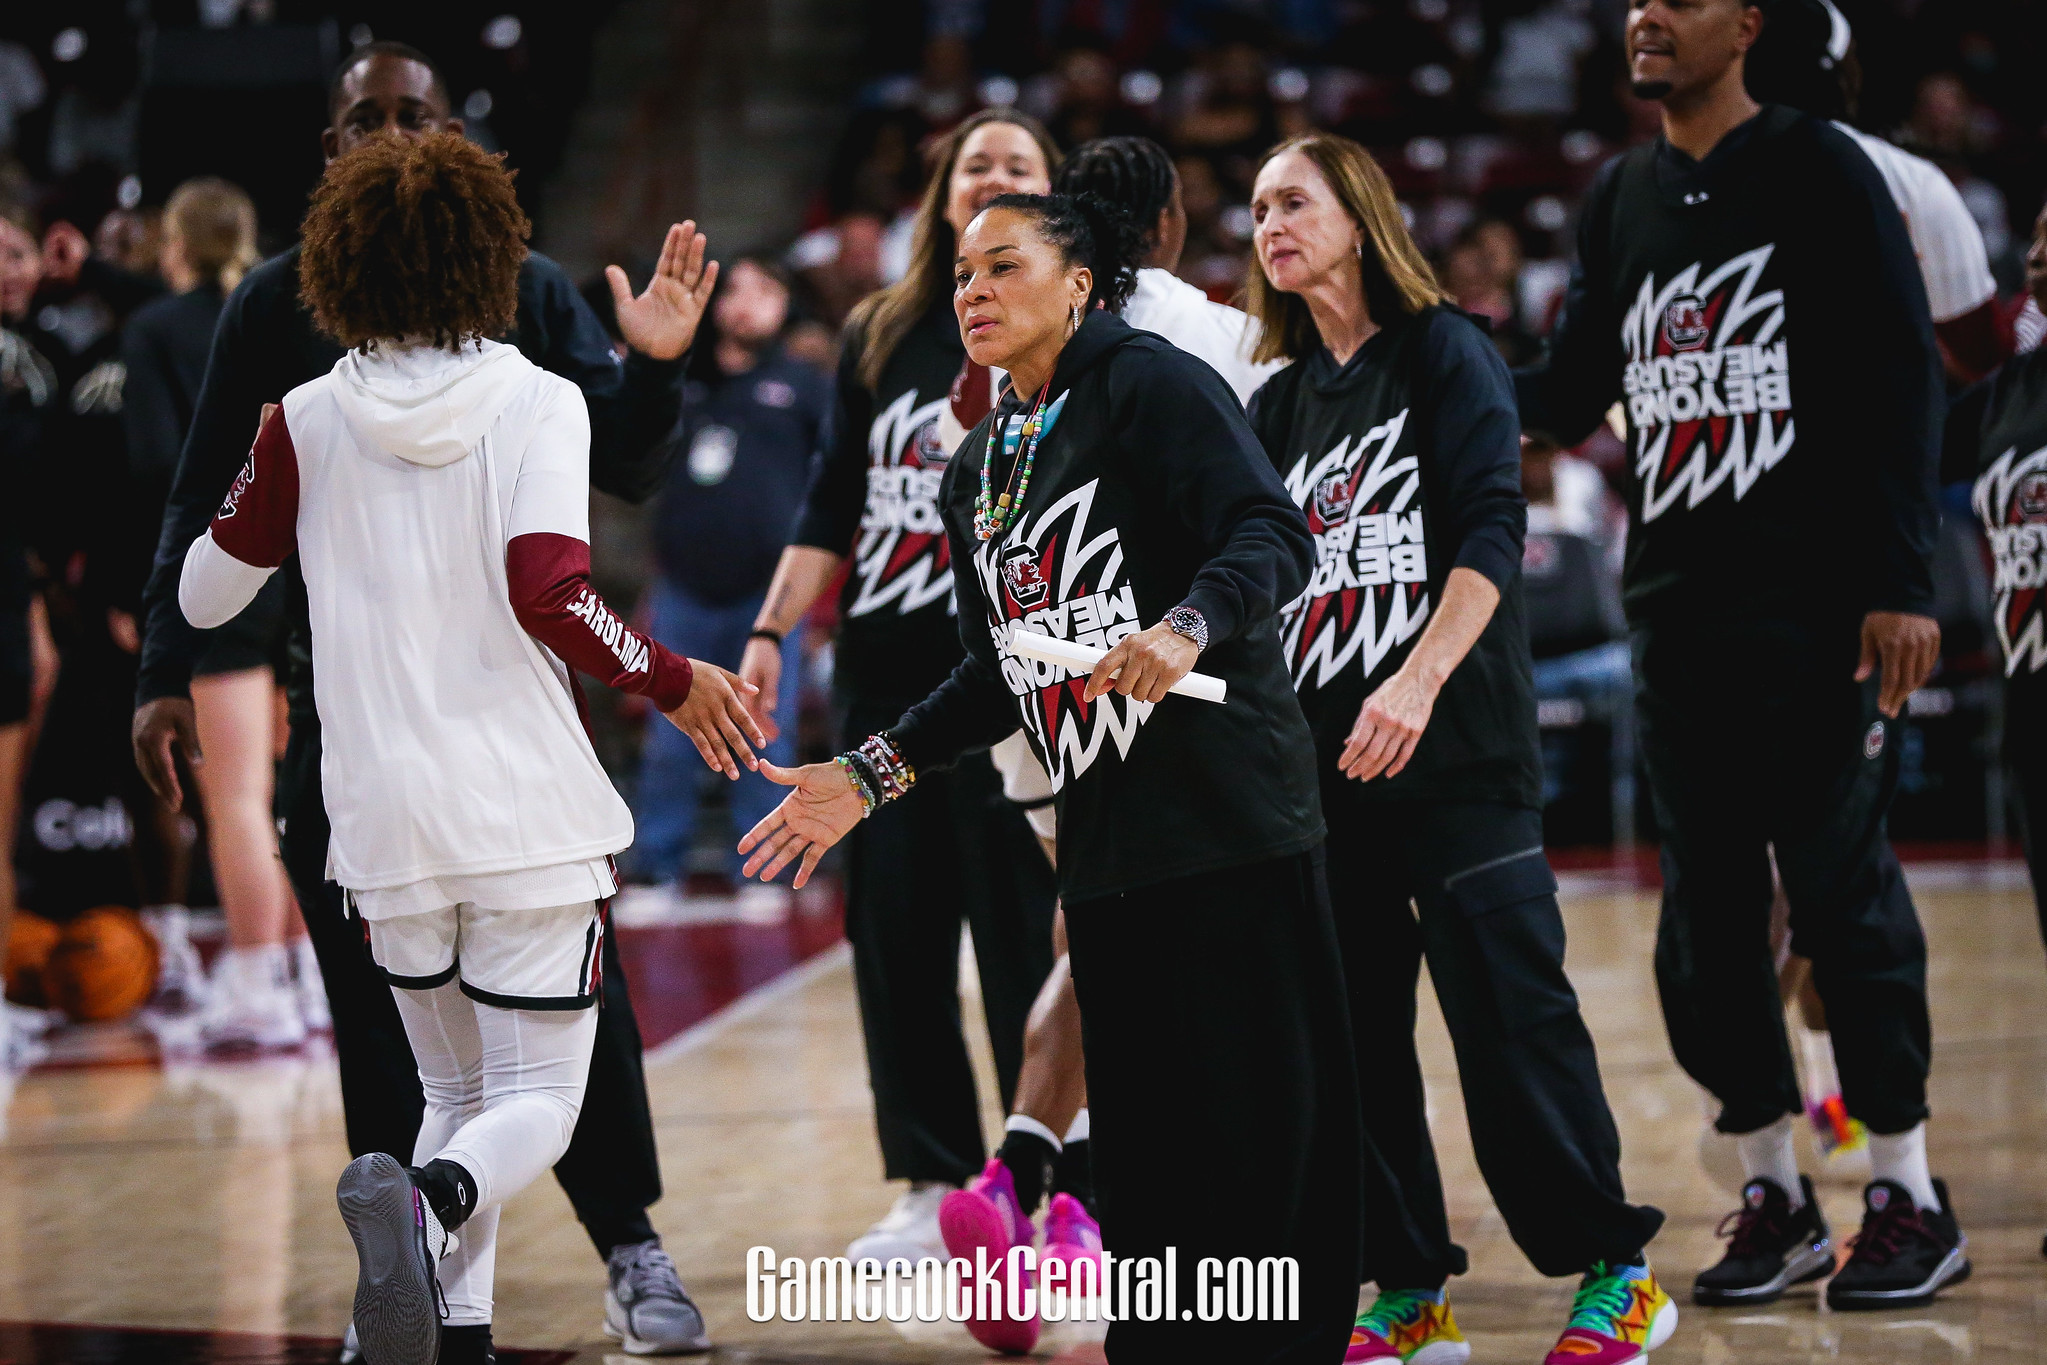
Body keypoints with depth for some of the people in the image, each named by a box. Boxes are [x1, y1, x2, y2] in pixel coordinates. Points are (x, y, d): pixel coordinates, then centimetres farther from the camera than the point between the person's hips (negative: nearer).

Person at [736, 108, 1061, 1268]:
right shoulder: (882, 335, 13)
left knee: (1025, 932, -5)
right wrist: (773, 632, 10)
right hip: (888, 672, 5)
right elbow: (833, 504, 16)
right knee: (893, 927, 6)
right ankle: (937, 1185, 15)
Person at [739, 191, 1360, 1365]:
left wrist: (1187, 627, -33)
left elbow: (1274, 534, -16)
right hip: (1103, 849, 7)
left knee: (1257, 1126, -7)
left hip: (1229, 826, -7)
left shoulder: (1151, 386, -5)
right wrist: (870, 776, 20)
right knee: (1139, 1146, 7)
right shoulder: (977, 472, 18)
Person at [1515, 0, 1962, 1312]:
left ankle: (1910, 1197, 6)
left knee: (1841, 886, -4)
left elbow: (1903, 377, -8)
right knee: (1707, 909, 6)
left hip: (1817, 608, -6)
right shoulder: (1622, 195, 14)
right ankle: (1777, 1201, 15)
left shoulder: (1820, 171, -4)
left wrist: (1901, 583, -14)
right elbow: (1571, 393, 18)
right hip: (1678, 603, 6)